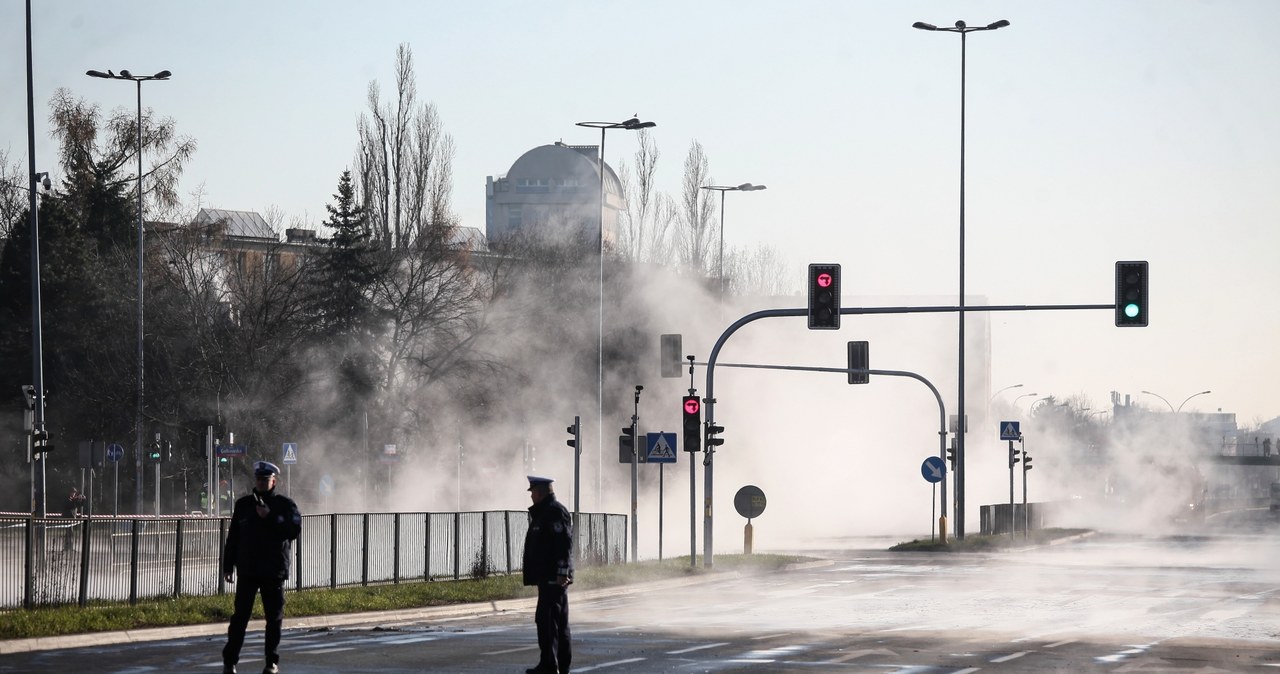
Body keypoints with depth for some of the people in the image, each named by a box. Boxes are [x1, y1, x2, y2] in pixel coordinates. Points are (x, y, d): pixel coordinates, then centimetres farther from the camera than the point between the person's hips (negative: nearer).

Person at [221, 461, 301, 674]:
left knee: (274, 618, 4)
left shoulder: (285, 504, 2)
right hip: (247, 570, 1)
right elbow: (233, 537, 10)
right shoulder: (243, 504, 9)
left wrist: (270, 518, -19)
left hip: (274, 571, -1)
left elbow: (294, 530, -11)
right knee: (240, 616, -2)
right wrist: (228, 565, 6)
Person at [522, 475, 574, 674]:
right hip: (548, 576, 11)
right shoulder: (542, 512, 19)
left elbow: (564, 544, -22)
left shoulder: (555, 512, -14)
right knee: (559, 622, 13)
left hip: (553, 577, -11)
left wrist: (562, 573, -25)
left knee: (547, 620, -12)